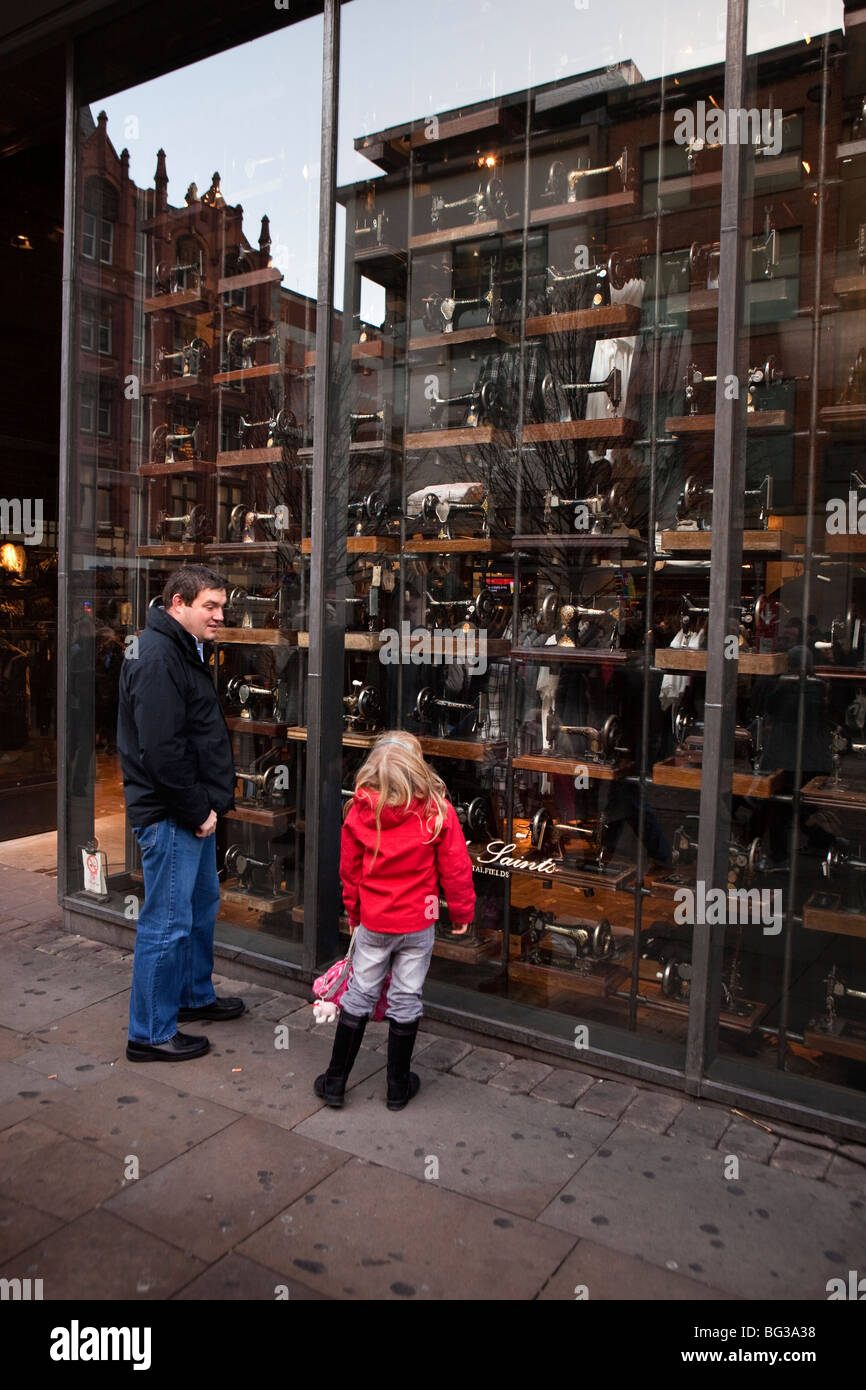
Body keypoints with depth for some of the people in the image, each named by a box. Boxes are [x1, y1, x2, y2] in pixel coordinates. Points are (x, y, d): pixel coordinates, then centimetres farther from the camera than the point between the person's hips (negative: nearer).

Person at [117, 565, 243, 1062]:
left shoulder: (186, 652, 15)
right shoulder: (158, 658, -19)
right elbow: (162, 750, -25)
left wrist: (210, 804, 13)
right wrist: (197, 812, -18)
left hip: (194, 810, 11)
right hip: (170, 814, -11)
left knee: (202, 904, 22)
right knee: (168, 923, -1)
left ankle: (196, 995, 40)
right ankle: (151, 1034, 12)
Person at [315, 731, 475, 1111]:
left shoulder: (360, 811, -9)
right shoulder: (437, 810, -14)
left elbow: (349, 869, 3)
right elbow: (455, 868, -8)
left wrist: (354, 913, 18)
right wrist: (461, 912, 6)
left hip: (372, 923, 1)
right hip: (418, 923, -1)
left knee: (359, 996, 14)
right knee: (406, 1000, 11)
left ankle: (335, 1082, 23)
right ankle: (398, 1087, 24)